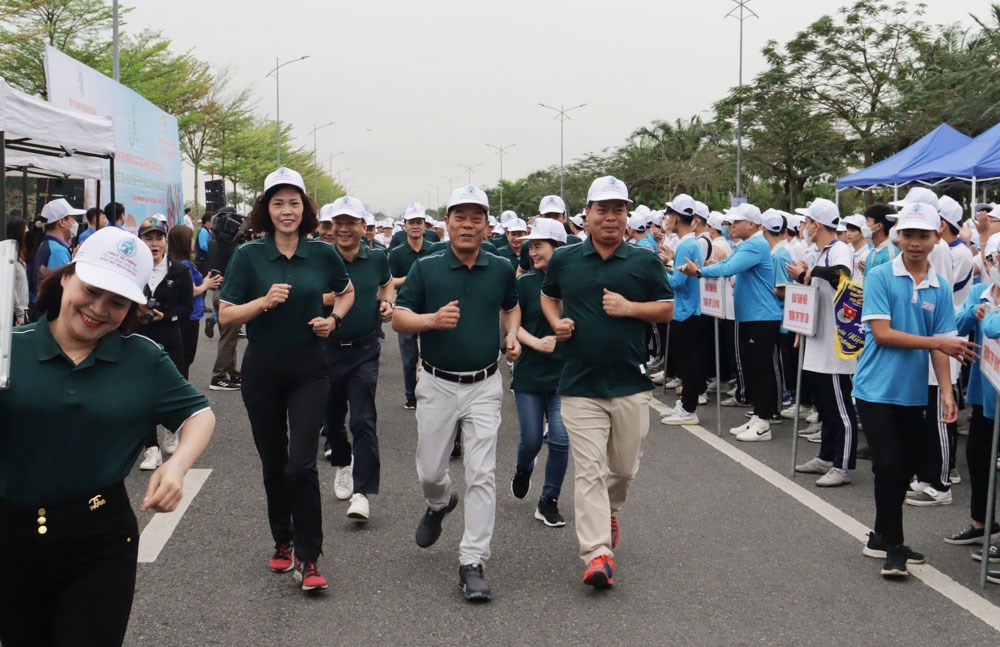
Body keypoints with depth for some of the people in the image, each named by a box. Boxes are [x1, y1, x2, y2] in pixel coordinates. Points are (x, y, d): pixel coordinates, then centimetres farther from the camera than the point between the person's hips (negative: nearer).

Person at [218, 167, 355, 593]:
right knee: (273, 464, 12)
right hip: (262, 370, 1)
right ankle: (282, 543, 31)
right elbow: (225, 317, -6)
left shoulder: (322, 254, 0)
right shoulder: (249, 255, -4)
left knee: (301, 464, -10)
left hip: (308, 369, 0)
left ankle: (307, 560, -3)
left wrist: (334, 318, 0)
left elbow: (346, 291, 19)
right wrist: (264, 302, -21)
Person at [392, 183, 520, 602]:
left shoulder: (501, 269, 4)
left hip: (484, 386, 0)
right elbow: (398, 317, -2)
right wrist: (433, 320, -21)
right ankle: (439, 504, 46)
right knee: (429, 471, 9)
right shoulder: (426, 268, -3)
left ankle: (472, 562, 0)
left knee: (481, 474, -6)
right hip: (438, 385, 0)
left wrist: (512, 334, 2)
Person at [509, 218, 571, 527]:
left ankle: (549, 501, 11)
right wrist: (536, 342, -17)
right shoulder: (524, 283, -1)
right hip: (529, 373, 0)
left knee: (560, 439, -6)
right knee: (531, 440, 5)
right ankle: (523, 469, 41)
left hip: (564, 375, 0)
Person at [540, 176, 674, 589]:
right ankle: (597, 553, -8)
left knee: (625, 467, 13)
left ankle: (609, 513, 44)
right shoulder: (564, 260, 5)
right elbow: (548, 296, 22)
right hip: (580, 385, -1)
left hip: (631, 385, 1)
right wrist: (556, 322, 2)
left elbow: (668, 309, 6)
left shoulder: (645, 262, 2)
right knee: (588, 470, -7)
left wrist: (629, 307, -11)